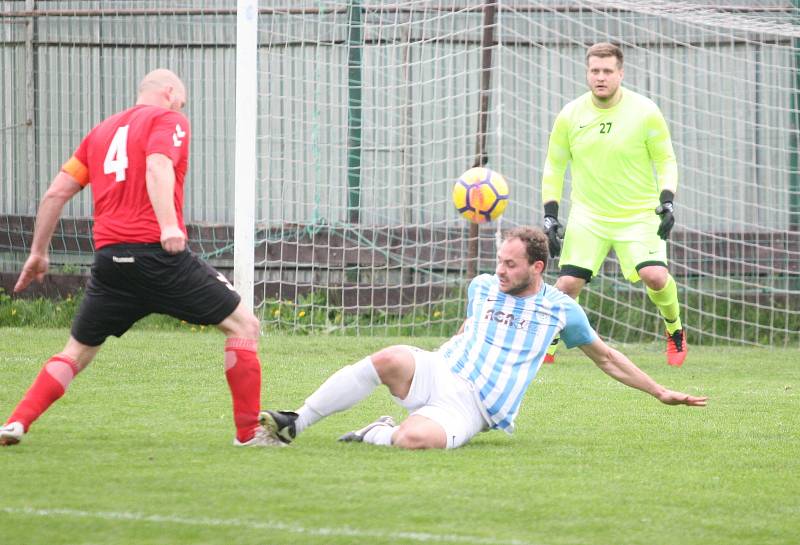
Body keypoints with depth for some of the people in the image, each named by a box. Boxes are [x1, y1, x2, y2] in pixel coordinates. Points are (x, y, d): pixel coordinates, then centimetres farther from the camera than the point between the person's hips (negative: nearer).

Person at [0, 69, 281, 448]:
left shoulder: (102, 131, 22)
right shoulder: (168, 120, 5)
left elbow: (56, 193, 19)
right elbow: (158, 169, -16)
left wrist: (39, 252, 27)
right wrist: (169, 226, -30)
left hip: (109, 258, 6)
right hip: (160, 255, -5)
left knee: (78, 351, 20)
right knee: (244, 326, 6)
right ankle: (249, 431, 2)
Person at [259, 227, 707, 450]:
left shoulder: (561, 310, 4)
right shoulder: (482, 287, 12)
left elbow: (607, 358, 15)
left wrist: (660, 392, 15)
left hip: (470, 409, -3)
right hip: (440, 373, 3)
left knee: (415, 439, -39)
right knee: (390, 359, -34)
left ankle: (378, 435, -4)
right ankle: (295, 424, -27)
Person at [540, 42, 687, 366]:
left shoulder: (645, 112, -8)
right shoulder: (570, 116, -3)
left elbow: (666, 160, 1)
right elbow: (553, 167, 9)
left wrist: (667, 201, -14)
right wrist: (550, 216, 2)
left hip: (639, 215, -2)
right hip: (588, 215, 2)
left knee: (655, 276, -21)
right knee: (568, 283, -11)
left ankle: (675, 333, 8)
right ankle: (547, 346, 13)